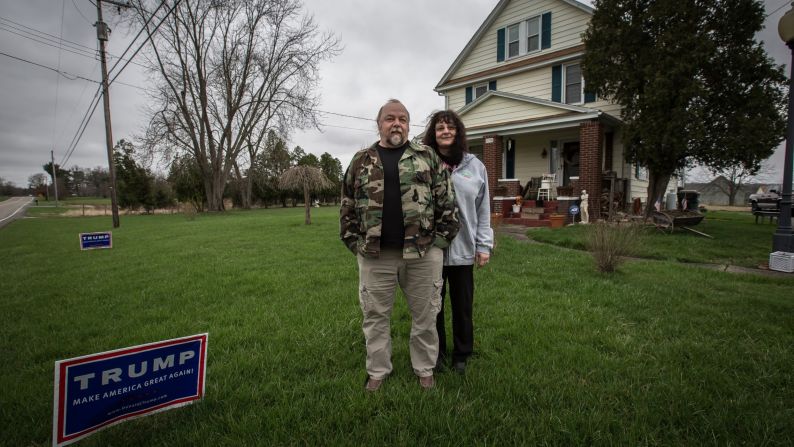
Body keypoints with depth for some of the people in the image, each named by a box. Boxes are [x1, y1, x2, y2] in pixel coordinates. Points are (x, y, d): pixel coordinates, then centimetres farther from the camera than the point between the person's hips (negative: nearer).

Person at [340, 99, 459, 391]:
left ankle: (425, 370, 30)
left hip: (422, 252, -1)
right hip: (375, 255, 1)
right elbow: (347, 207, 9)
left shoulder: (428, 157, 6)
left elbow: (446, 202, 3)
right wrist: (355, 244, 3)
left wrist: (440, 240, -2)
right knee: (375, 315, 11)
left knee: (425, 315, 11)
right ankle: (377, 372, 29)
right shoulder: (361, 161, 9)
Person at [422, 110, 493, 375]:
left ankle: (461, 355, 32)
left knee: (463, 305, 13)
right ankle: (436, 353, 32)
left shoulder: (474, 166, 5)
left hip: (463, 248, 1)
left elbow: (483, 210, 6)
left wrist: (484, 245, 2)